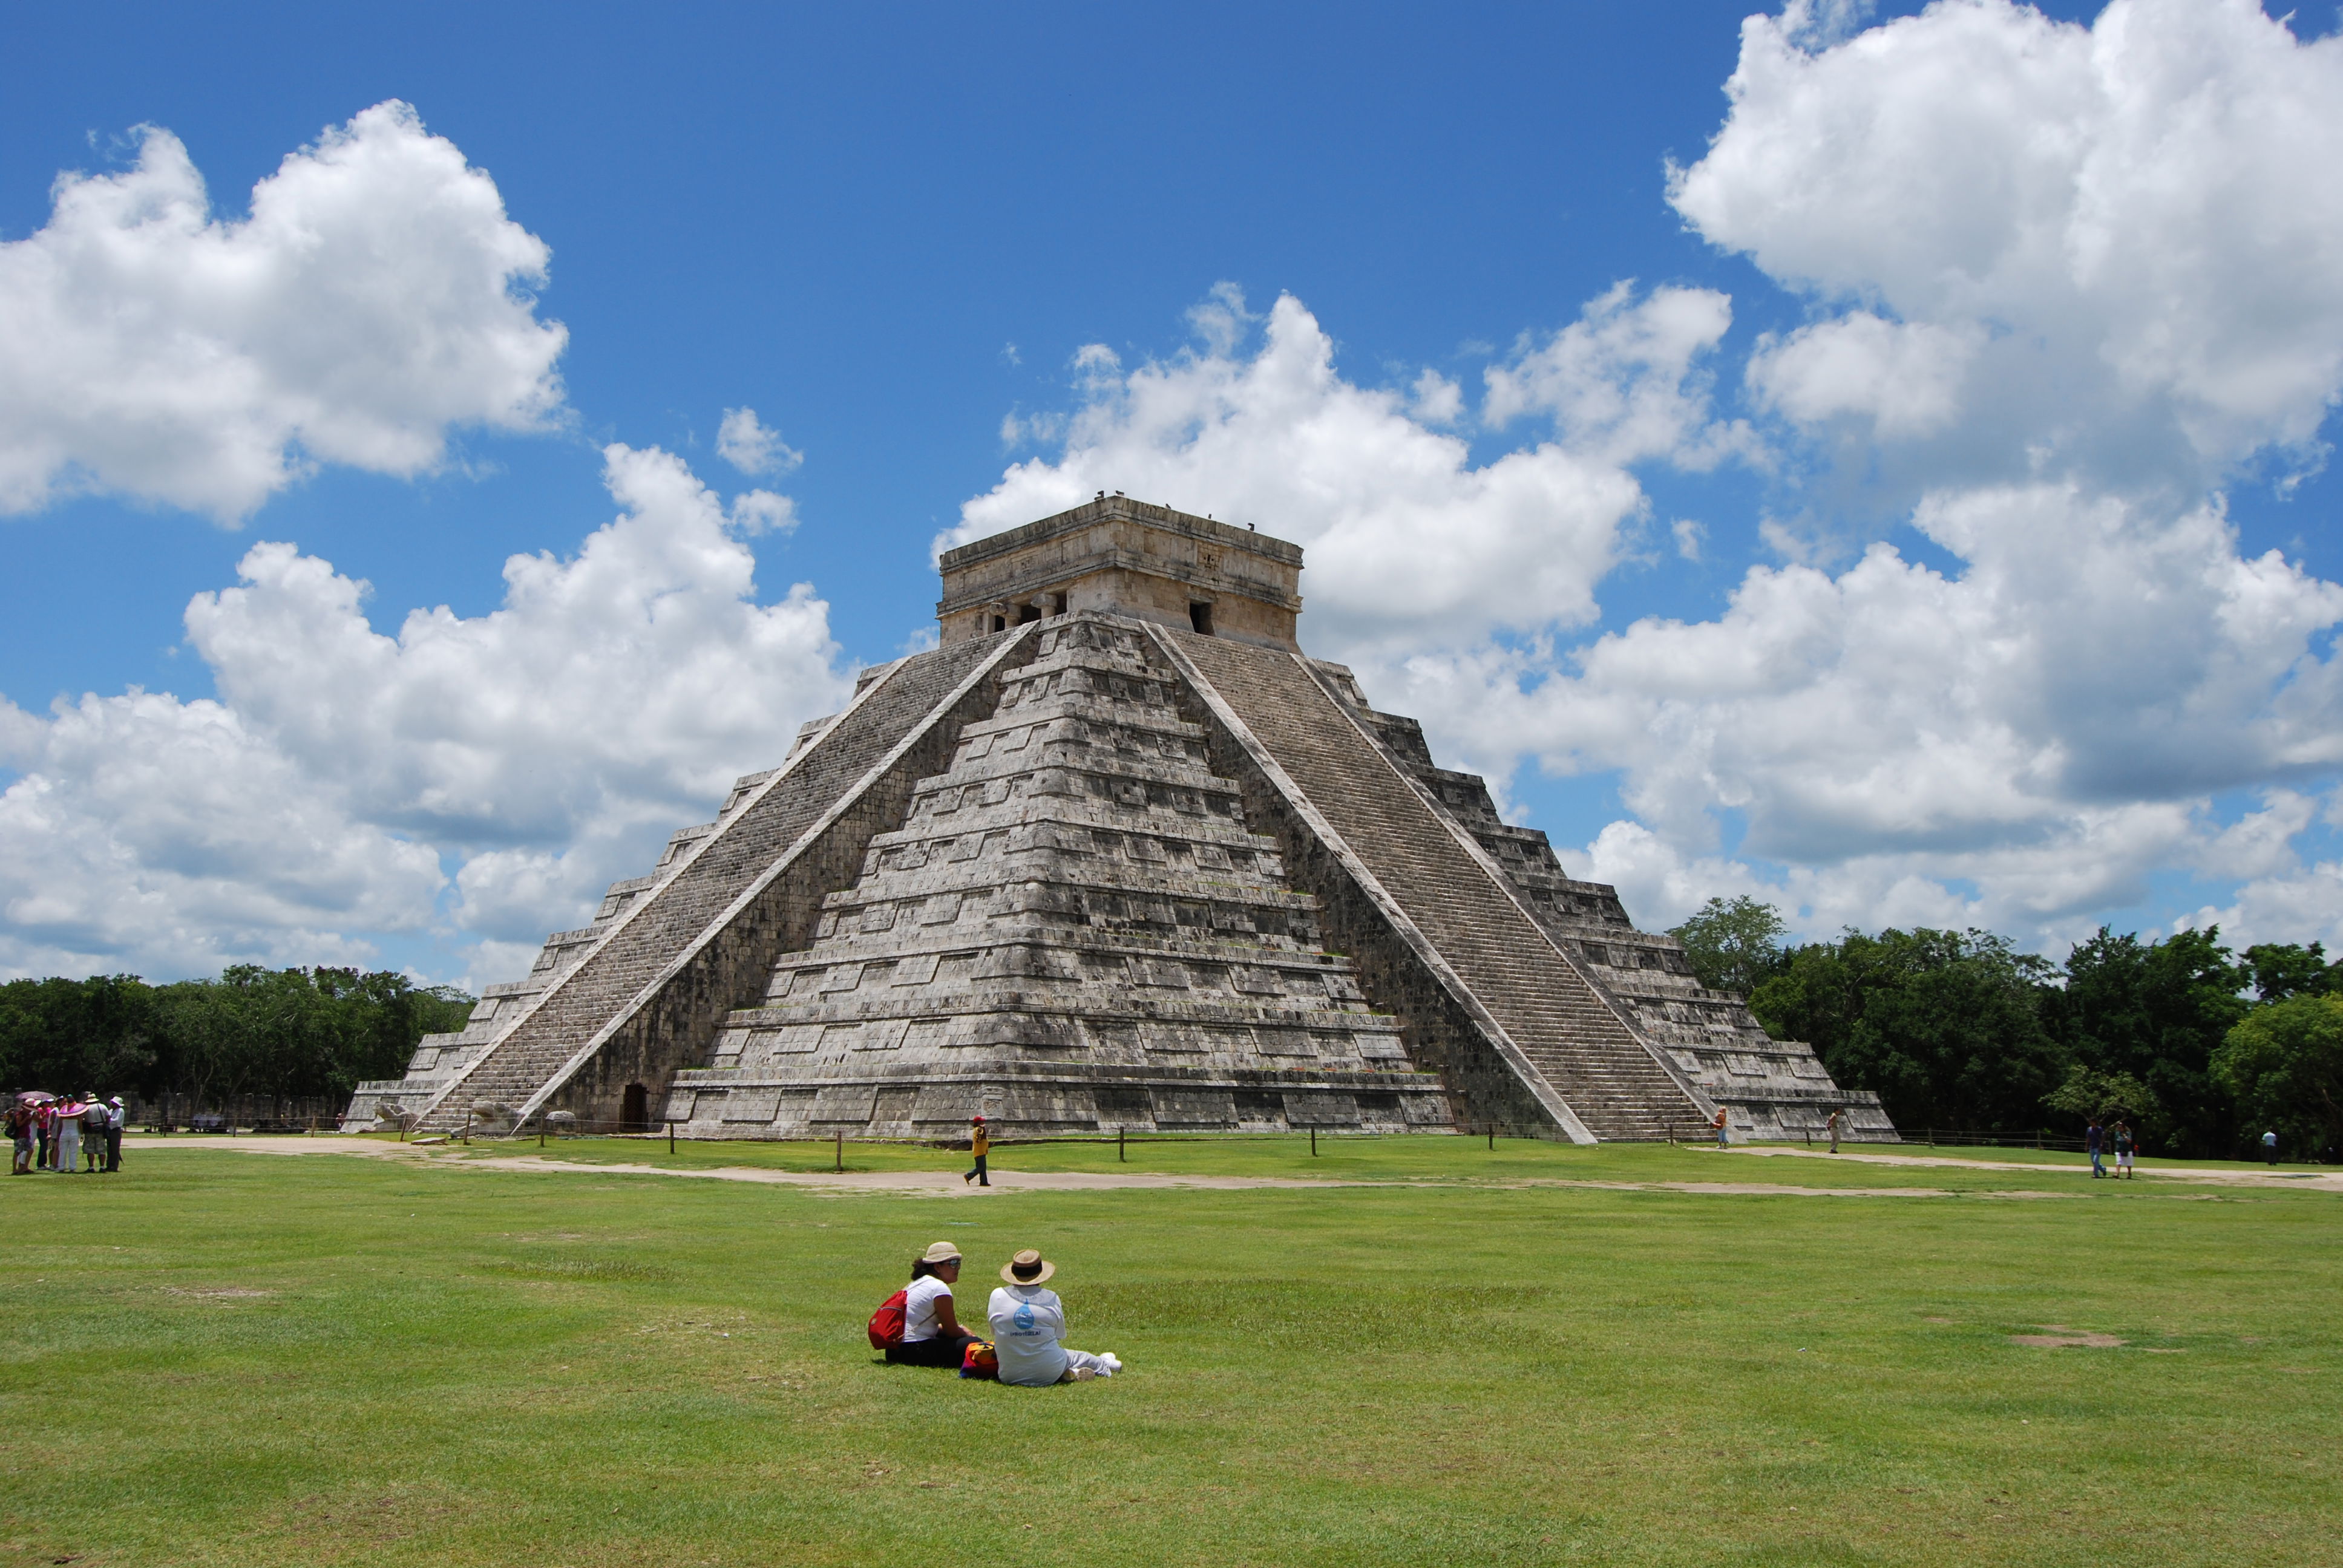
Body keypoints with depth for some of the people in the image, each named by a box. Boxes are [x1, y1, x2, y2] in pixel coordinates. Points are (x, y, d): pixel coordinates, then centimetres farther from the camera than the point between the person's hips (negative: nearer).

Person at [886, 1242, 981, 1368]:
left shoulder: (918, 1283, 18)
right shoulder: (940, 1288, -11)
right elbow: (952, 1331, -6)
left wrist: (962, 1331, 17)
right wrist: (967, 1334, 14)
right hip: (914, 1351, -10)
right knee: (975, 1344, -12)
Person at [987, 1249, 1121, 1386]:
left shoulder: (997, 1296, -7)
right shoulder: (1051, 1299, -8)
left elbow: (994, 1331, 6)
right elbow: (1060, 1335, 3)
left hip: (1010, 1376, 0)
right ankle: (1104, 1365, 51)